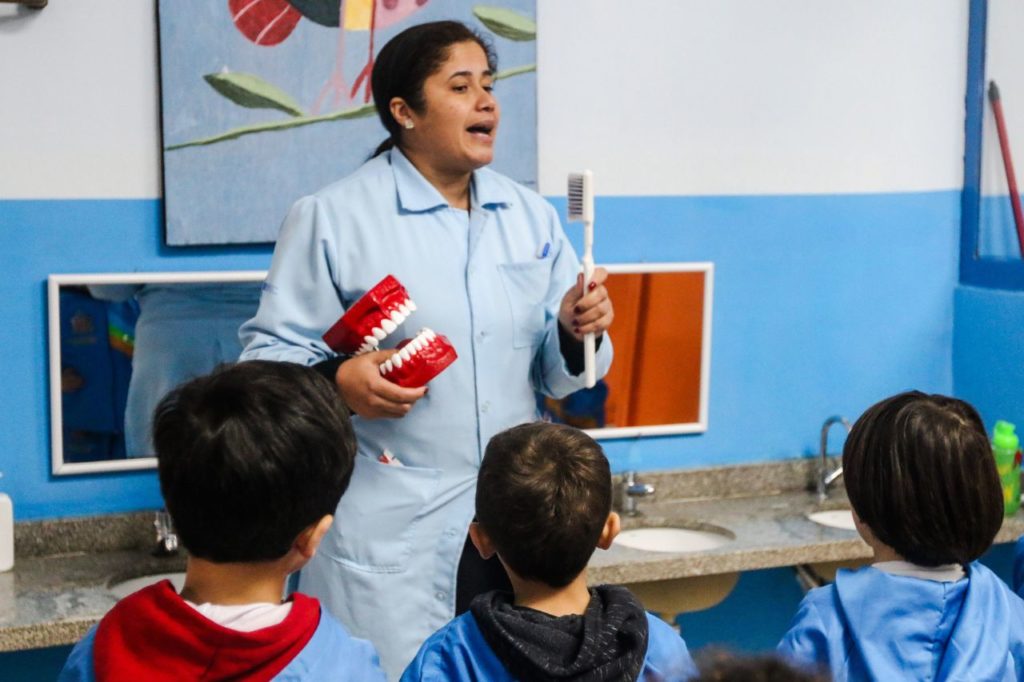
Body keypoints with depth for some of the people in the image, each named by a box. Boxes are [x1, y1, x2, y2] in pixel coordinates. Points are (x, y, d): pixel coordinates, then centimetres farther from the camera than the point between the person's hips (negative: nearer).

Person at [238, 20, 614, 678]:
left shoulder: (532, 216, 8)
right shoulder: (332, 217, -6)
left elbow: (556, 374, 10)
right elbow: (269, 354, -6)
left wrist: (577, 333, -11)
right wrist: (336, 382, -25)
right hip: (389, 530, -4)